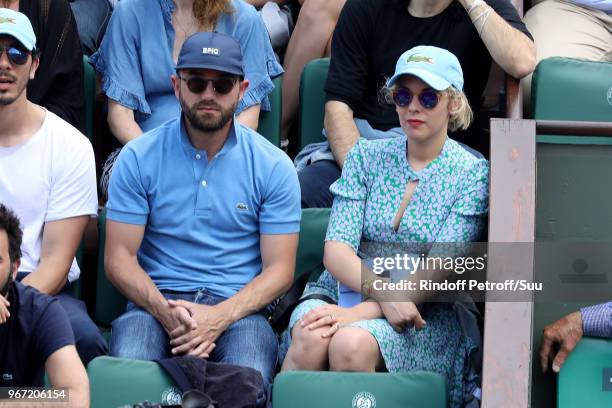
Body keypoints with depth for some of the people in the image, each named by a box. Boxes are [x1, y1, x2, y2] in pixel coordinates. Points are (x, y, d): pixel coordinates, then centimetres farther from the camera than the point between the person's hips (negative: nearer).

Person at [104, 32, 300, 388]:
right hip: (156, 301, 0)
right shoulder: (138, 158, 4)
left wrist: (220, 316, -17)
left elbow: (279, 269, 1)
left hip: (237, 307, 0)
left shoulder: (274, 166, 4)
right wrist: (165, 311, -18)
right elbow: (119, 257, 1)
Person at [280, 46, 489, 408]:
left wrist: (361, 312, -21)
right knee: (311, 338, -32)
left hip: (425, 314, -2)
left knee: (351, 344, -34)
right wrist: (386, 294, -21)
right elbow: (336, 250, 0)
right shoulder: (367, 156, 10)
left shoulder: (472, 173, 1)